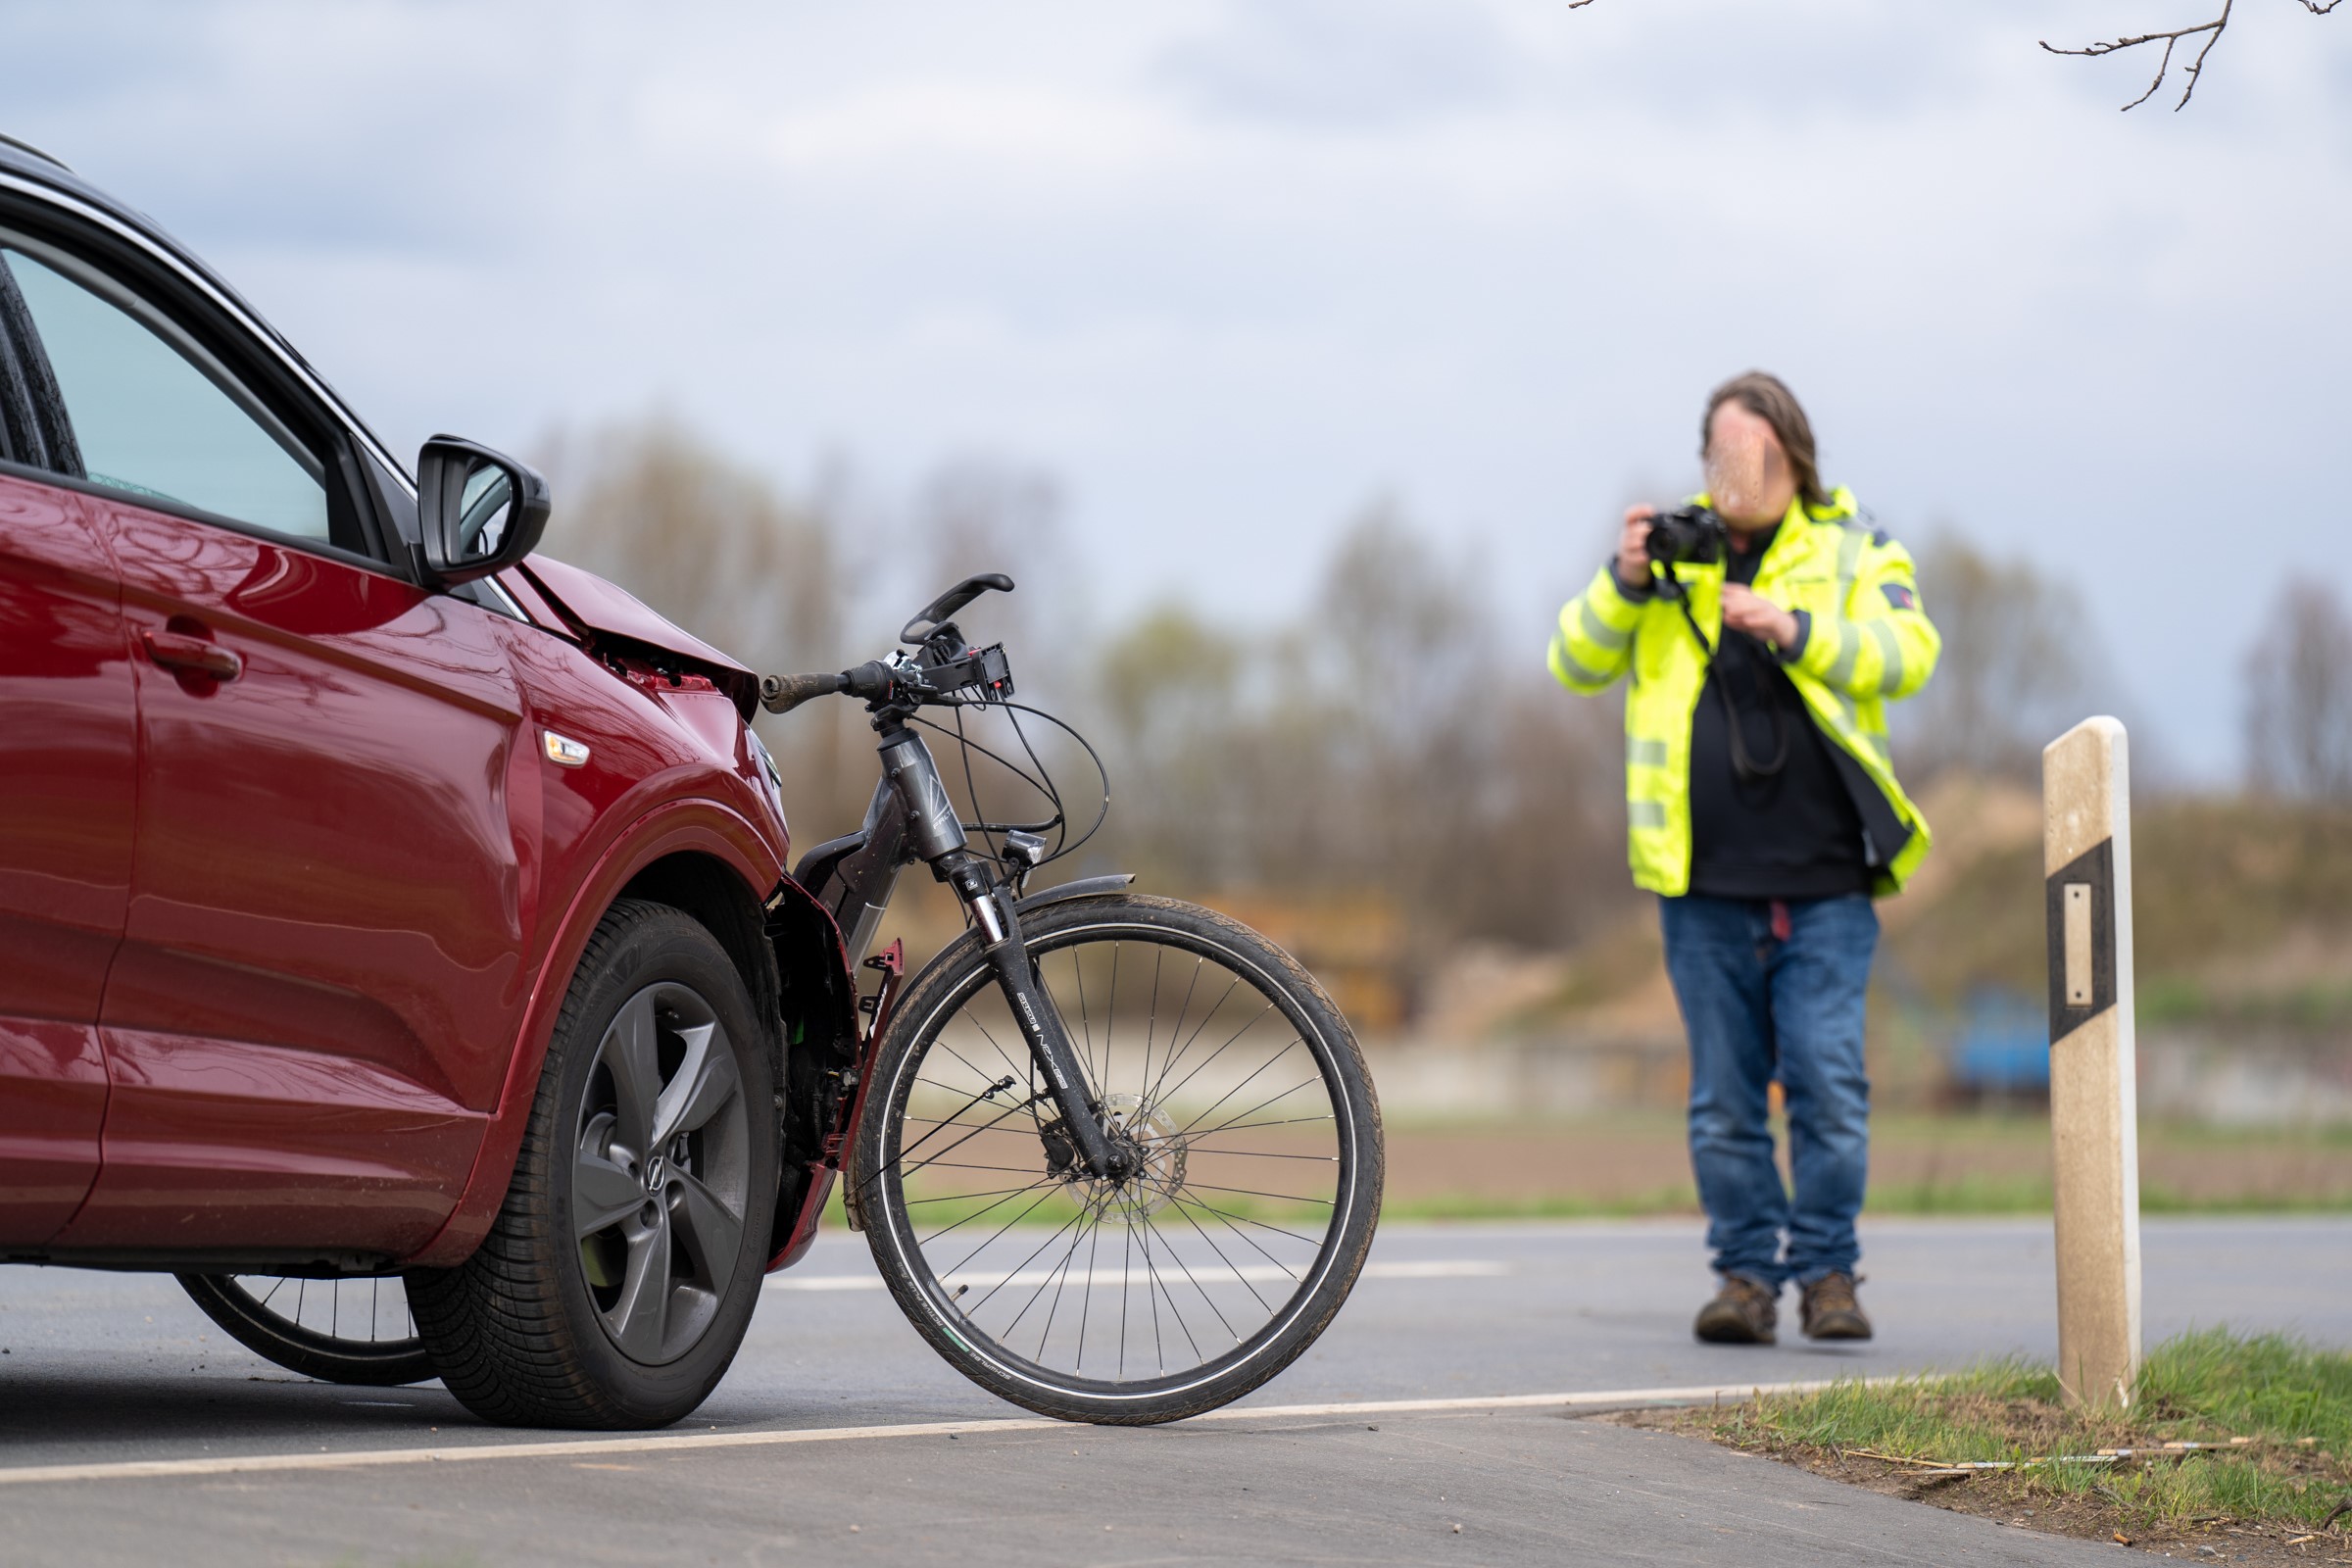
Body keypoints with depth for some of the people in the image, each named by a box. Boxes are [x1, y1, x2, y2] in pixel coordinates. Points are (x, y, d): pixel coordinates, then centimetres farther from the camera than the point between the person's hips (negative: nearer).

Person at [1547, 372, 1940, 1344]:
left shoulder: (1850, 548, 7)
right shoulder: (1669, 546, 12)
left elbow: (1908, 653, -6)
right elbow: (1575, 665, 8)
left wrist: (1796, 630, -18)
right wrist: (1626, 584, -9)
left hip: (1824, 884, -2)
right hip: (1704, 882, 2)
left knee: (1828, 1083, -5)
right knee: (1723, 1097, 5)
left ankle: (1826, 1271, 6)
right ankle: (1747, 1272, 12)